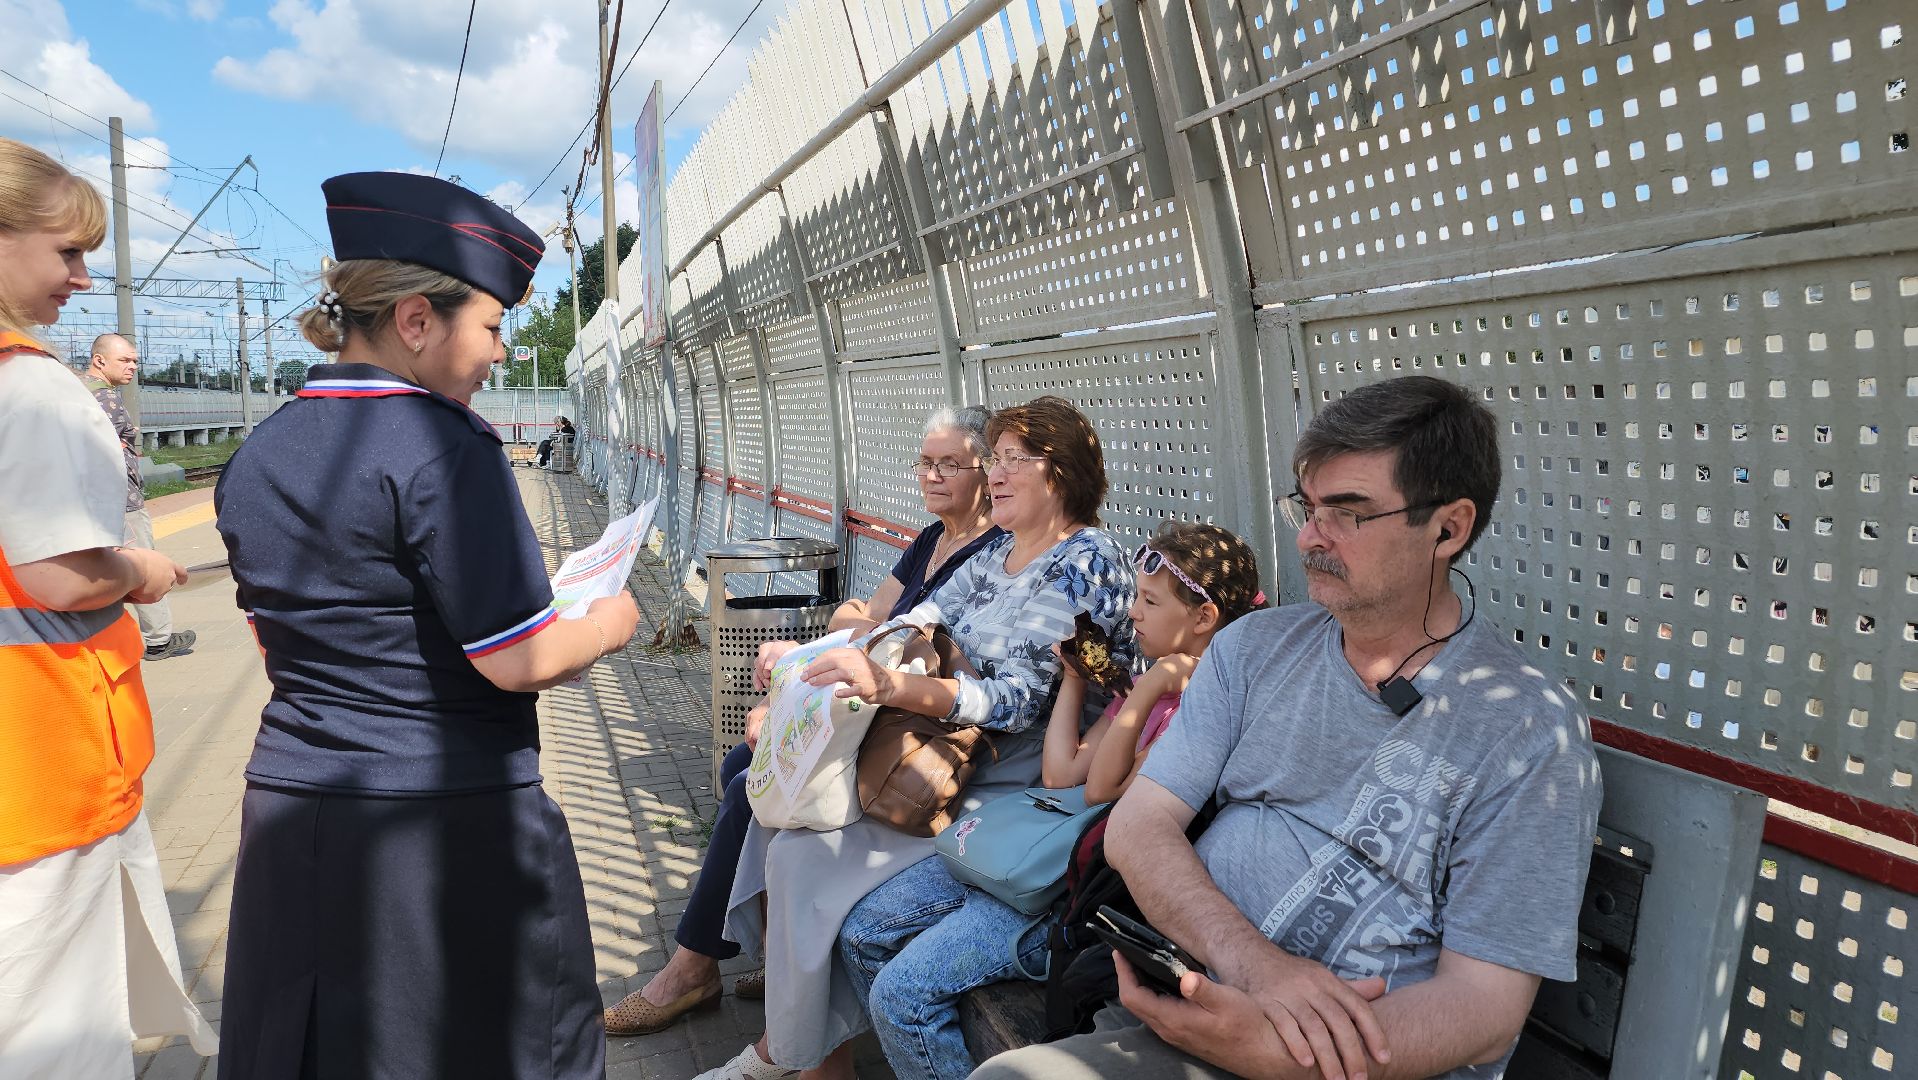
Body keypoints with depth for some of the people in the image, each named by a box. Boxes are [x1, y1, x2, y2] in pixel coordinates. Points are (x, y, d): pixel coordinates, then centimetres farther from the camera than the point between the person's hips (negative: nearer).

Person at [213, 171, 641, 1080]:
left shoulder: (254, 458, 6)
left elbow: (277, 641, 16)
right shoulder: (442, 445, -19)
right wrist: (608, 623, -1)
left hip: (289, 811, 7)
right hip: (448, 828, -7)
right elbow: (518, 661, -19)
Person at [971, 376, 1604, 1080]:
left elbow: (1484, 1006, -8)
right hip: (1183, 1022, 6)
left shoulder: (1532, 733, -5)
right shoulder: (1253, 646, 9)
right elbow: (1136, 827, 3)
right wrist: (1251, 958, -17)